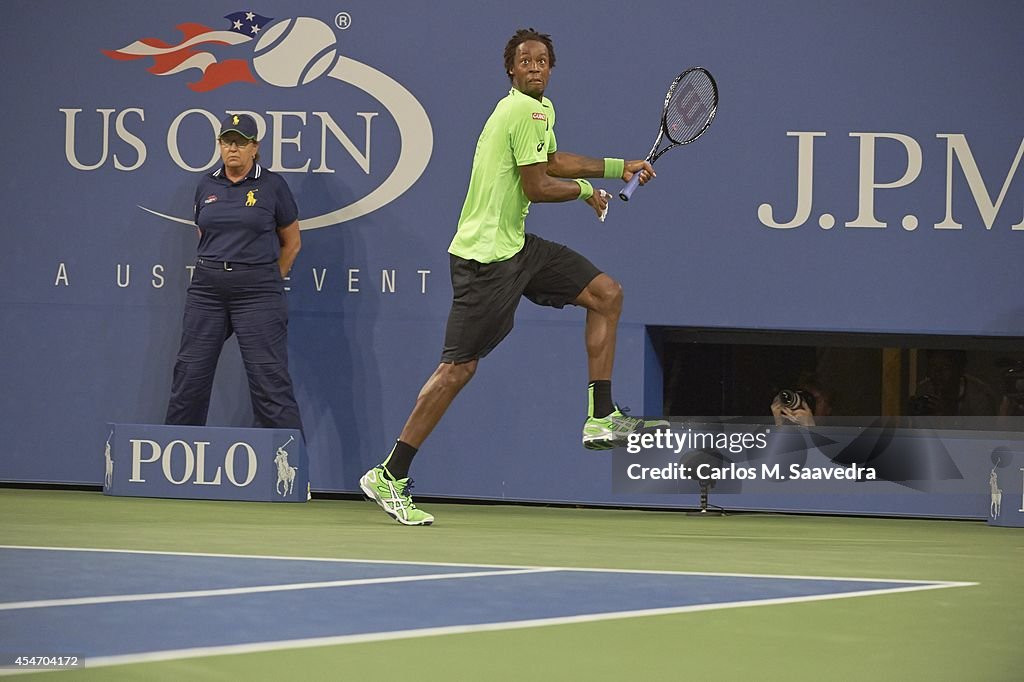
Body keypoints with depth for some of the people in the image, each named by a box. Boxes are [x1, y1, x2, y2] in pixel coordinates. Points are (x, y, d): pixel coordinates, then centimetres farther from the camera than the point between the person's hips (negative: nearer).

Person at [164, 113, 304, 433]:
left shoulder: (272, 185, -1)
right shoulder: (207, 185, 10)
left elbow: (292, 242, 7)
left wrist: (268, 281, 8)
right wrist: (214, 268, 15)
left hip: (256, 292, -4)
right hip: (207, 289, 4)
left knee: (269, 377, -8)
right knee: (190, 372, 6)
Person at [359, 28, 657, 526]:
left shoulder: (542, 109, 15)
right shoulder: (525, 112, -17)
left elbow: (553, 162, 32)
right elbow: (536, 187, -18)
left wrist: (618, 167, 29)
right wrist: (586, 191, -1)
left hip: (516, 247, 10)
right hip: (485, 257, -10)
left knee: (606, 294, 6)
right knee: (459, 368, -9)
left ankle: (600, 418, 7)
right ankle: (388, 476, -4)